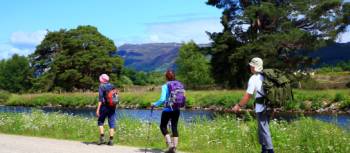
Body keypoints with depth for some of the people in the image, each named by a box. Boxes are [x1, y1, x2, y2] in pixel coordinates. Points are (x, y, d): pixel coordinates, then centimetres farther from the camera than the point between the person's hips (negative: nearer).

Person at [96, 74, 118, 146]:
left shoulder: (101, 86, -5)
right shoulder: (112, 86, 11)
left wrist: (98, 109, -15)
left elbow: (100, 99, -13)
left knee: (100, 121, 10)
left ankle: (102, 137, -1)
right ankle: (111, 140, 3)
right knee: (112, 123, 5)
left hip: (104, 107, -4)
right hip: (112, 107, 5)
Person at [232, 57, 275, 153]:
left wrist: (238, 106, -5)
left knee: (264, 130, -2)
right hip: (269, 107, 8)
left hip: (261, 108, -8)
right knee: (262, 129, 18)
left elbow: (248, 95, -13)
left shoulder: (253, 78, -11)